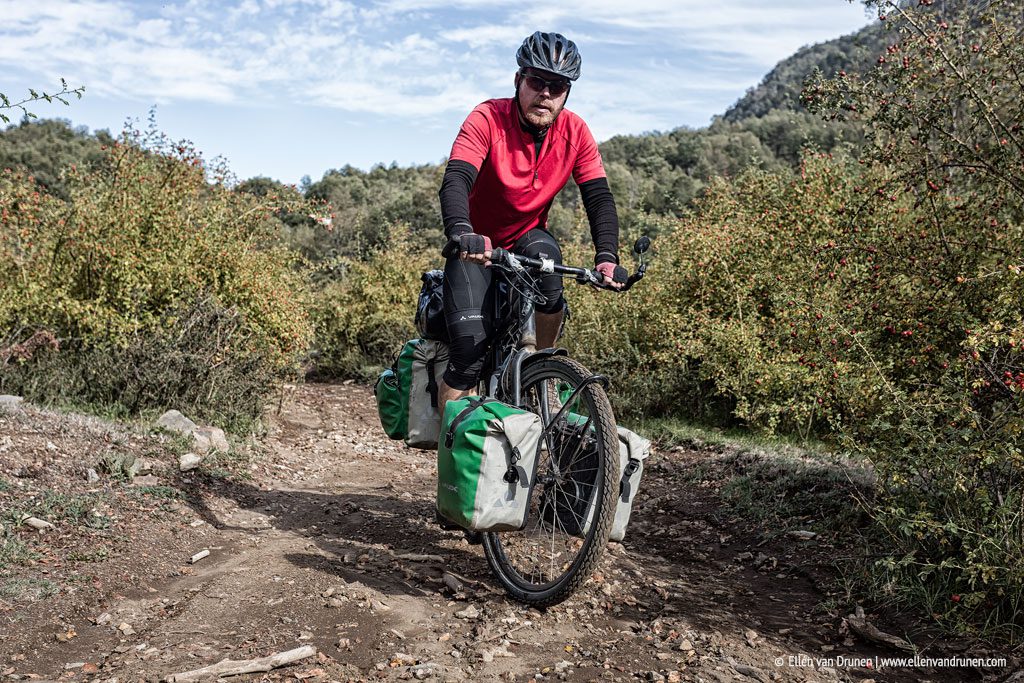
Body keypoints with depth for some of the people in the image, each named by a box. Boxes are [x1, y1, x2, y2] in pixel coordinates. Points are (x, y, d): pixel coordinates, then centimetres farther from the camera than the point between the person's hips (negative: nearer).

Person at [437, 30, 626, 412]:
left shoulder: (575, 132, -11)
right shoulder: (487, 119, -21)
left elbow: (599, 198, -14)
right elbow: (455, 182, -33)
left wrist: (607, 256, -31)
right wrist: (461, 233, -53)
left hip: (527, 237, 3)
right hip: (478, 246, -2)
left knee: (546, 258, -33)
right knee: (470, 343, -18)